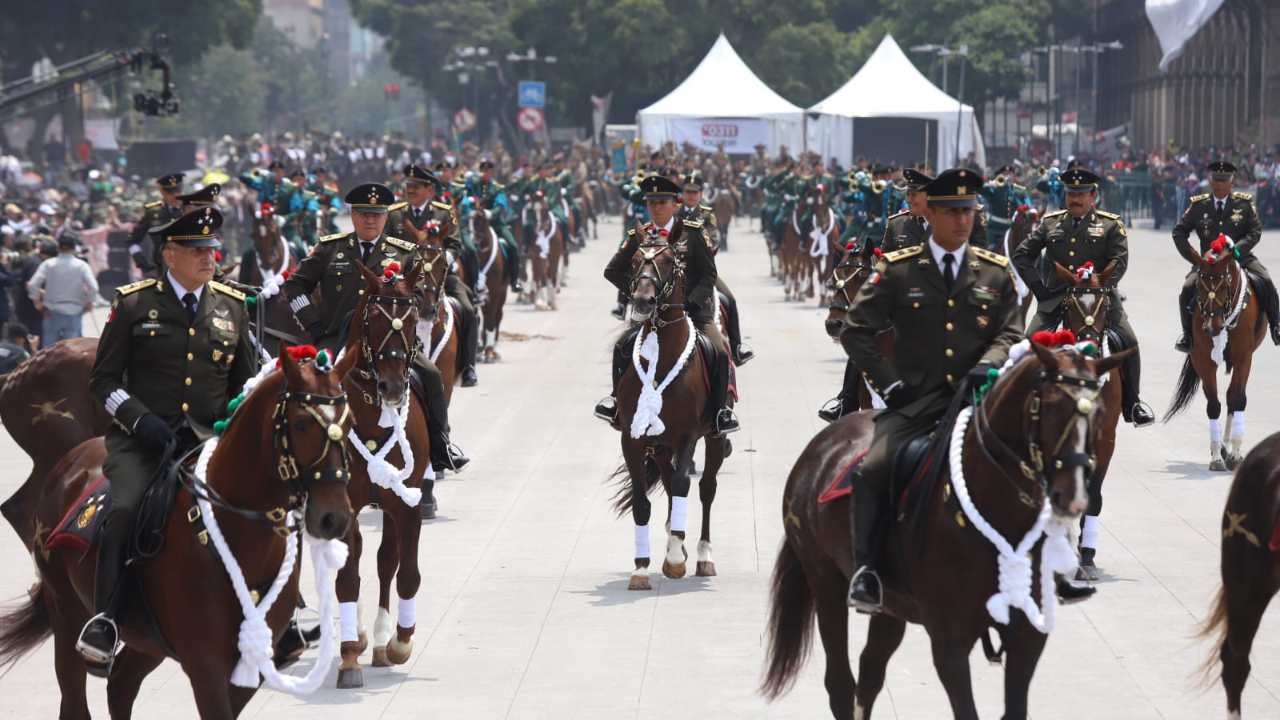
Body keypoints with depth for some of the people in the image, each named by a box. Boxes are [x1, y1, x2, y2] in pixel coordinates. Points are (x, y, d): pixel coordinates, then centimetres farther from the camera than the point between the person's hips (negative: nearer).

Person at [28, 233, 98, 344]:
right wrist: (89, 303, 2)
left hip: (52, 313, 1)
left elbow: (33, 285, -11)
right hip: (74, 313, -1)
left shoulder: (48, 264, -4)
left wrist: (37, 303, 3)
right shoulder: (81, 265, -6)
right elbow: (93, 287, -15)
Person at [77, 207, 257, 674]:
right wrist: (139, 417, -13)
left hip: (209, 440, 3)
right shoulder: (134, 303, 4)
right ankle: (103, 622, -28)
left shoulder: (232, 307, 14)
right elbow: (103, 379, 4)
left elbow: (246, 382, 23)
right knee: (126, 509, -30)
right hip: (142, 438, -3)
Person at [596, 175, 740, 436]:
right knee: (622, 347, -18)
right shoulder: (638, 237, 4)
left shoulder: (693, 233, -1)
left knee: (718, 352, -23)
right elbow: (613, 271, 10)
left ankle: (721, 409, -7)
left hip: (693, 309, -2)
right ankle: (618, 398, 3)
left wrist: (691, 302, -15)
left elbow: (709, 275, -1)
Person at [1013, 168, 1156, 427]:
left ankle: (1132, 403, -3)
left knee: (1128, 342, -17)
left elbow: (1119, 261, -4)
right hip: (1056, 296, 2)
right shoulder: (1050, 223, 13)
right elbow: (1022, 255, 15)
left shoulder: (1110, 225, 6)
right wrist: (1037, 286, 3)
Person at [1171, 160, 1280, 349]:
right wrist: (1194, 257, -5)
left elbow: (1255, 232, -3)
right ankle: (1187, 333, -2)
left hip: (1240, 257, -1)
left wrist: (1235, 250, -19)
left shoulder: (1244, 203, 1)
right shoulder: (1198, 206, 3)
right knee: (1188, 288, -22)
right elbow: (1179, 232, 7)